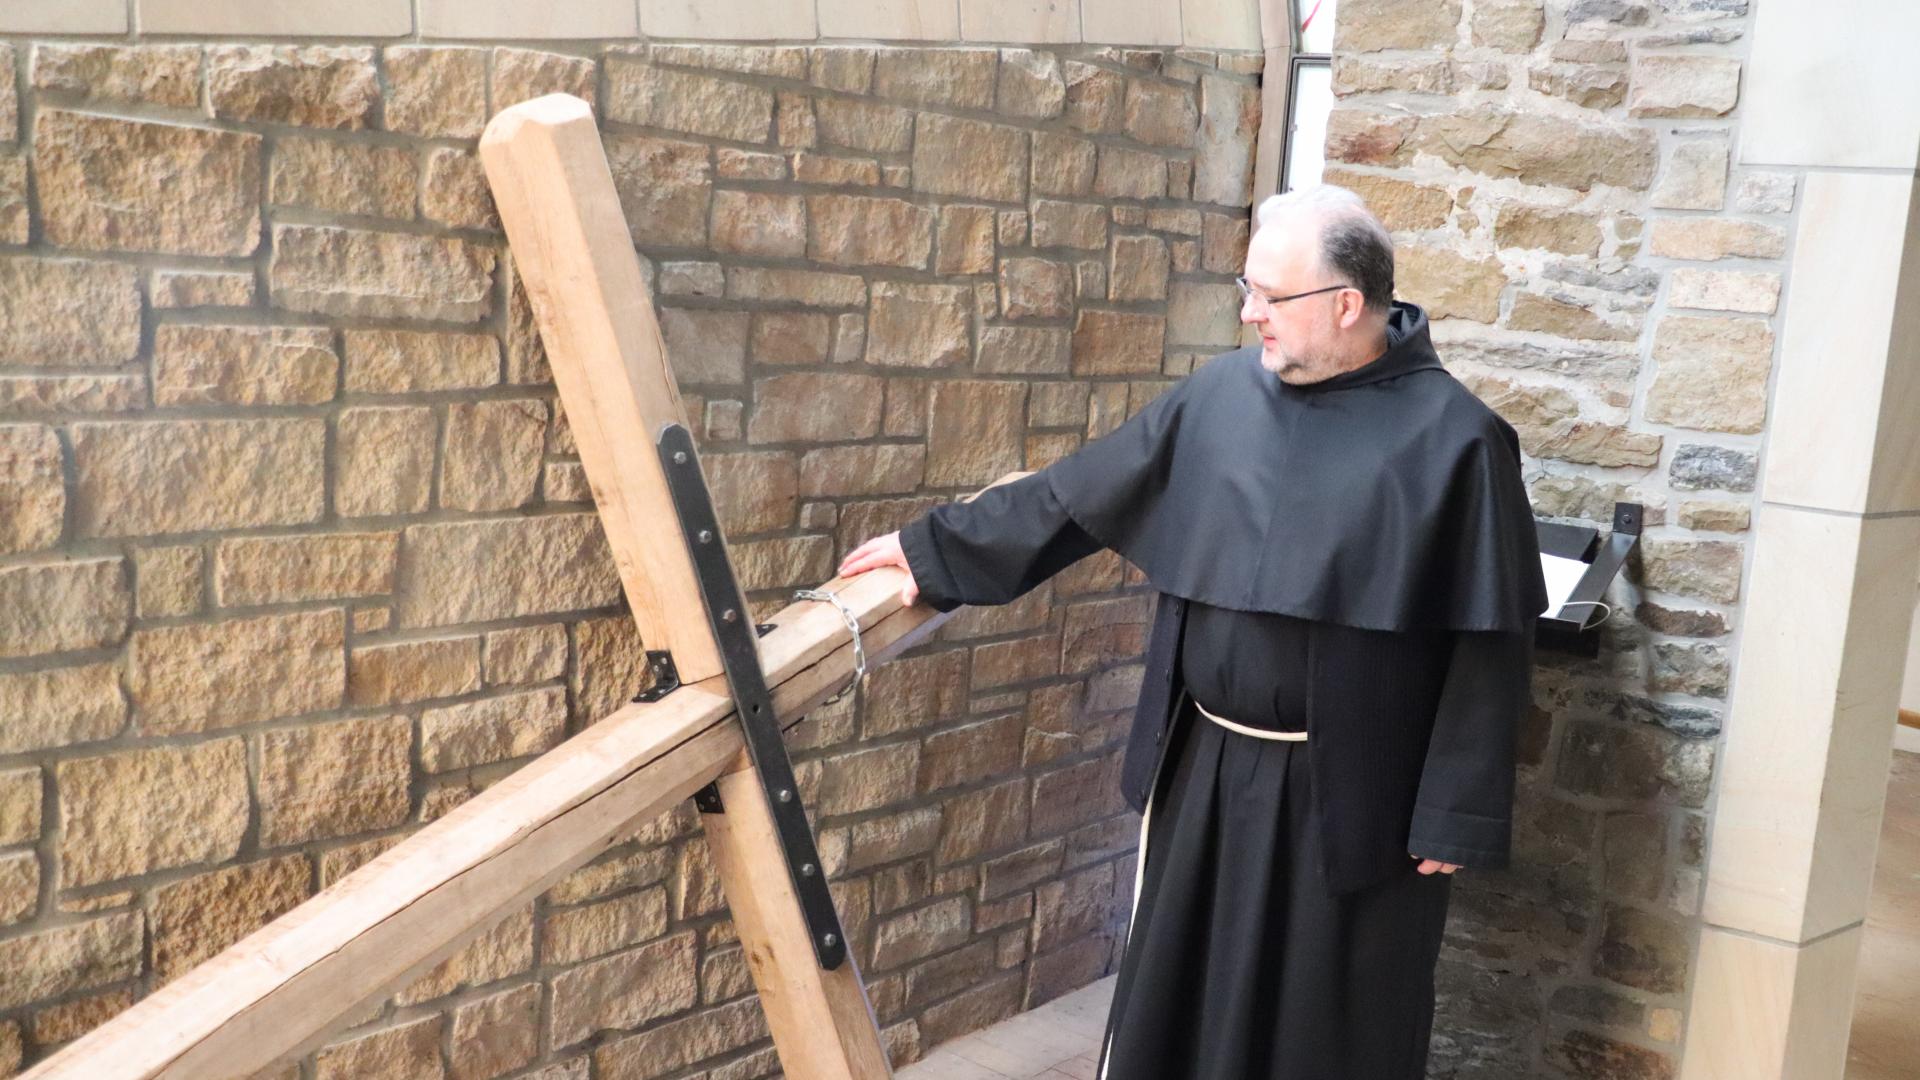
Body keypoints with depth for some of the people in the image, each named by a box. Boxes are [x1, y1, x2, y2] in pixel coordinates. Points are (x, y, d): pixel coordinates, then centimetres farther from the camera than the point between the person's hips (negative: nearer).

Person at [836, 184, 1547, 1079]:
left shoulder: (1451, 439, -13)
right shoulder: (1219, 395, 1)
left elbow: (1489, 646, -11)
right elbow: (1073, 495, 8)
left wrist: (1456, 815, -11)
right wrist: (937, 548, 10)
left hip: (1350, 796, -4)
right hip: (1204, 771, 5)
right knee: (1172, 1003, 18)